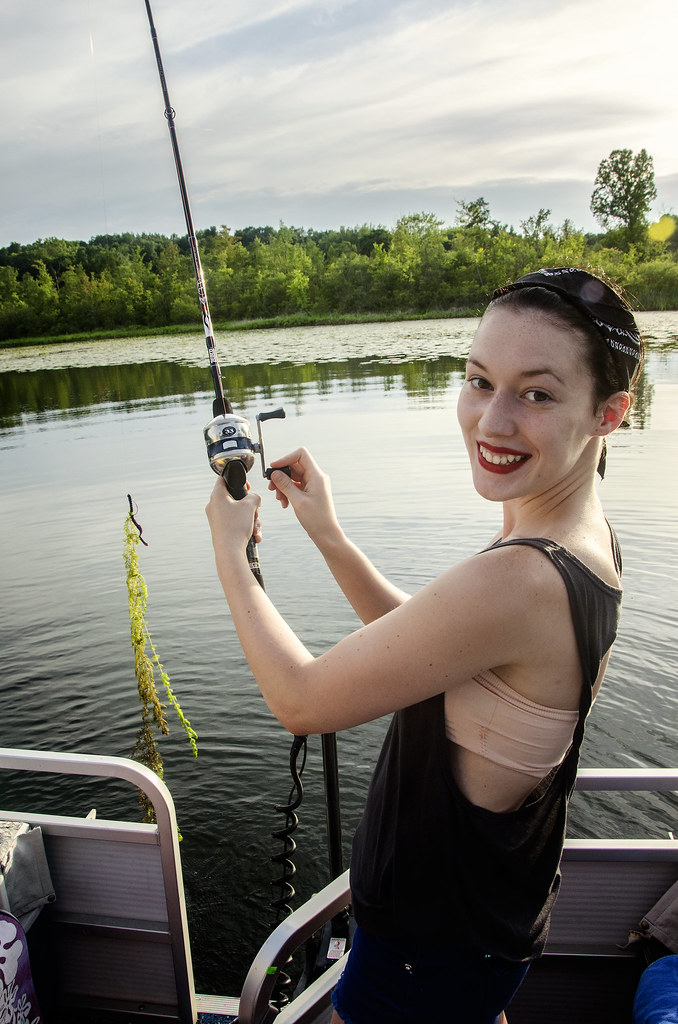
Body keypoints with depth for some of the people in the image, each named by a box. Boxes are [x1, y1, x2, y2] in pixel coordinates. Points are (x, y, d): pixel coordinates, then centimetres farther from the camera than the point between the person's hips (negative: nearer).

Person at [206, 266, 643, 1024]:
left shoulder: (517, 579, -37)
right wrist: (329, 537, -6)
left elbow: (302, 702, -26)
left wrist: (229, 549, -13)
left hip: (432, 944, -8)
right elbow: (430, 646, 4)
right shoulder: (587, 538, -6)